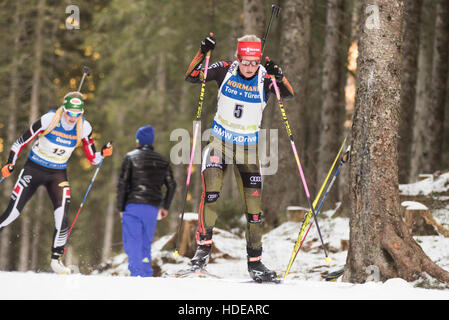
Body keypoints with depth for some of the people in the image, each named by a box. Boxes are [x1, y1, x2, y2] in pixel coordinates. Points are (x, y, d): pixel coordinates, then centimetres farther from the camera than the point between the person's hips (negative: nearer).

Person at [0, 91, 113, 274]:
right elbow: (22, 141, -9)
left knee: (62, 217, -14)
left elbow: (92, 159, 1)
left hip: (58, 174, 2)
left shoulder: (84, 128, -9)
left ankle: (56, 259, -3)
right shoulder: (49, 120, -19)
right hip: (34, 169, -2)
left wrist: (103, 154, -20)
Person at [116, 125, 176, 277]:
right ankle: (146, 275, 8)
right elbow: (171, 185, 13)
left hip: (133, 206, -4)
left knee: (132, 243, -6)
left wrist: (120, 207, 0)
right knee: (146, 243, 12)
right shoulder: (162, 161, 12)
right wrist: (165, 206, 22)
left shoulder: (130, 157, -1)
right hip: (152, 208, 4)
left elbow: (122, 183, -5)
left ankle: (136, 273, -21)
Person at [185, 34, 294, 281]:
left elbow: (288, 94, -22)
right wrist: (202, 54, -27)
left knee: (253, 204, 3)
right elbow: (191, 76, -13)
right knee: (211, 190, -25)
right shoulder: (225, 71, -8)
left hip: (248, 148, 1)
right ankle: (203, 245, -17)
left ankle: (255, 261, 14)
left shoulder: (265, 78, -9)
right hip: (219, 141, -1)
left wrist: (279, 78, -41)